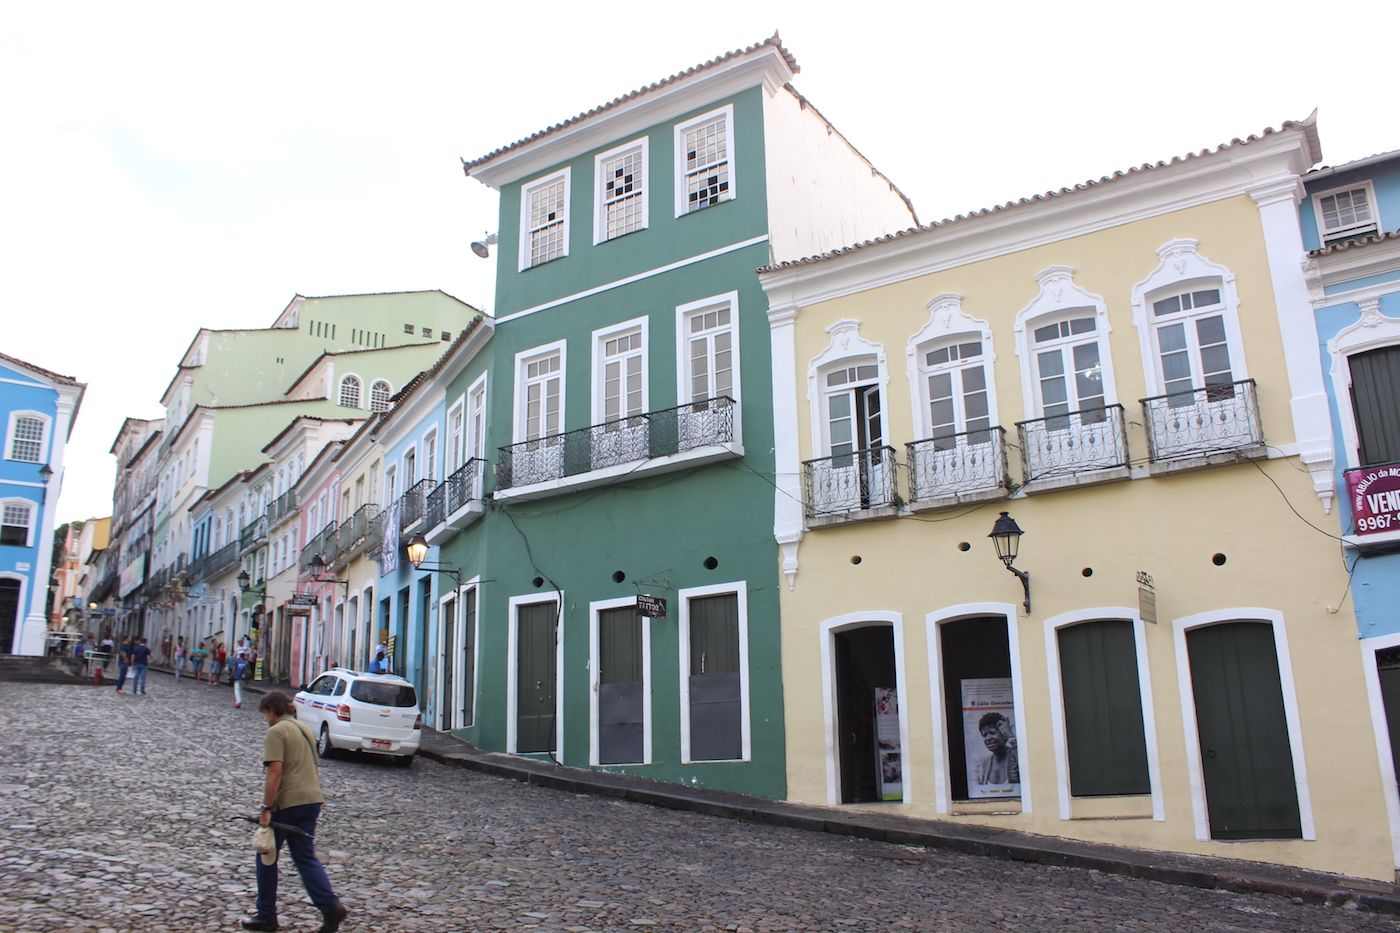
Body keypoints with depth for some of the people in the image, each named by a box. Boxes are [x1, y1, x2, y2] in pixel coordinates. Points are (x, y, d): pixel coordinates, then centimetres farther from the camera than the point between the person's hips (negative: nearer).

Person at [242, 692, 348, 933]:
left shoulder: (276, 732, -9)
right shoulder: (306, 730, 18)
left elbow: (275, 771, -19)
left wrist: (266, 809, -17)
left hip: (286, 803, -7)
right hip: (312, 800, 7)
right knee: (306, 857, 9)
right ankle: (331, 906, -7)